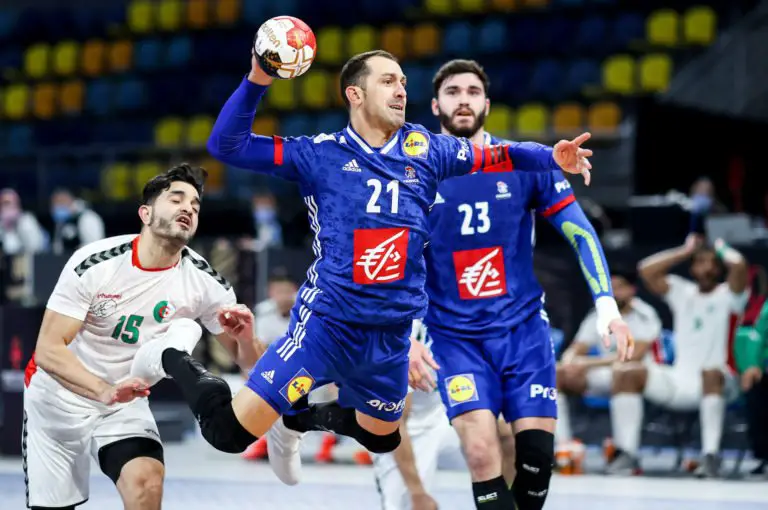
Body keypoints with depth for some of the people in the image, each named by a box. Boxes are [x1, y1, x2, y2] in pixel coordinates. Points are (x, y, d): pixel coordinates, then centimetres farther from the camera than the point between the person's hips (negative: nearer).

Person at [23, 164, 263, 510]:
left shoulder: (204, 282, -13)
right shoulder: (95, 262, -22)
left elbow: (249, 361, -5)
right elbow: (48, 350, -24)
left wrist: (243, 334, -30)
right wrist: (104, 390, -40)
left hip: (127, 403, 2)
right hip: (58, 397, -2)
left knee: (146, 481, -25)